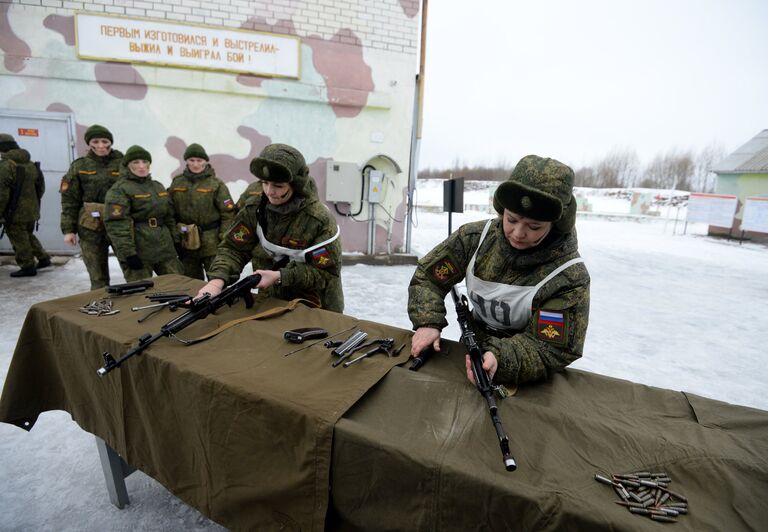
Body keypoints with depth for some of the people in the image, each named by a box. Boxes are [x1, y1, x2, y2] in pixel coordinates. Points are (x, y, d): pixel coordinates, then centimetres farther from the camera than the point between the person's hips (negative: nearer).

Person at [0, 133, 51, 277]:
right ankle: (43, 259, 22)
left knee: (20, 241, 3)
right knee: (28, 236, 23)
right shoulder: (32, 165, 8)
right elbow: (41, 188, 15)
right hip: (32, 211, 7)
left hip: (15, 213, -7)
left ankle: (28, 267, 9)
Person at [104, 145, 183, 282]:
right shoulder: (119, 190, -7)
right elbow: (116, 225, -15)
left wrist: (176, 239, 15)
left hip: (164, 247, 7)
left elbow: (169, 216, 21)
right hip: (137, 251, -7)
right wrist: (128, 253, -20)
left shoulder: (158, 186, 17)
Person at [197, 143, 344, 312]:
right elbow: (233, 249, -8)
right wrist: (217, 280, -27)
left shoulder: (320, 220, -23)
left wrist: (280, 276, -29)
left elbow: (328, 273, -21)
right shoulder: (254, 209, -9)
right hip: (269, 302, 4)